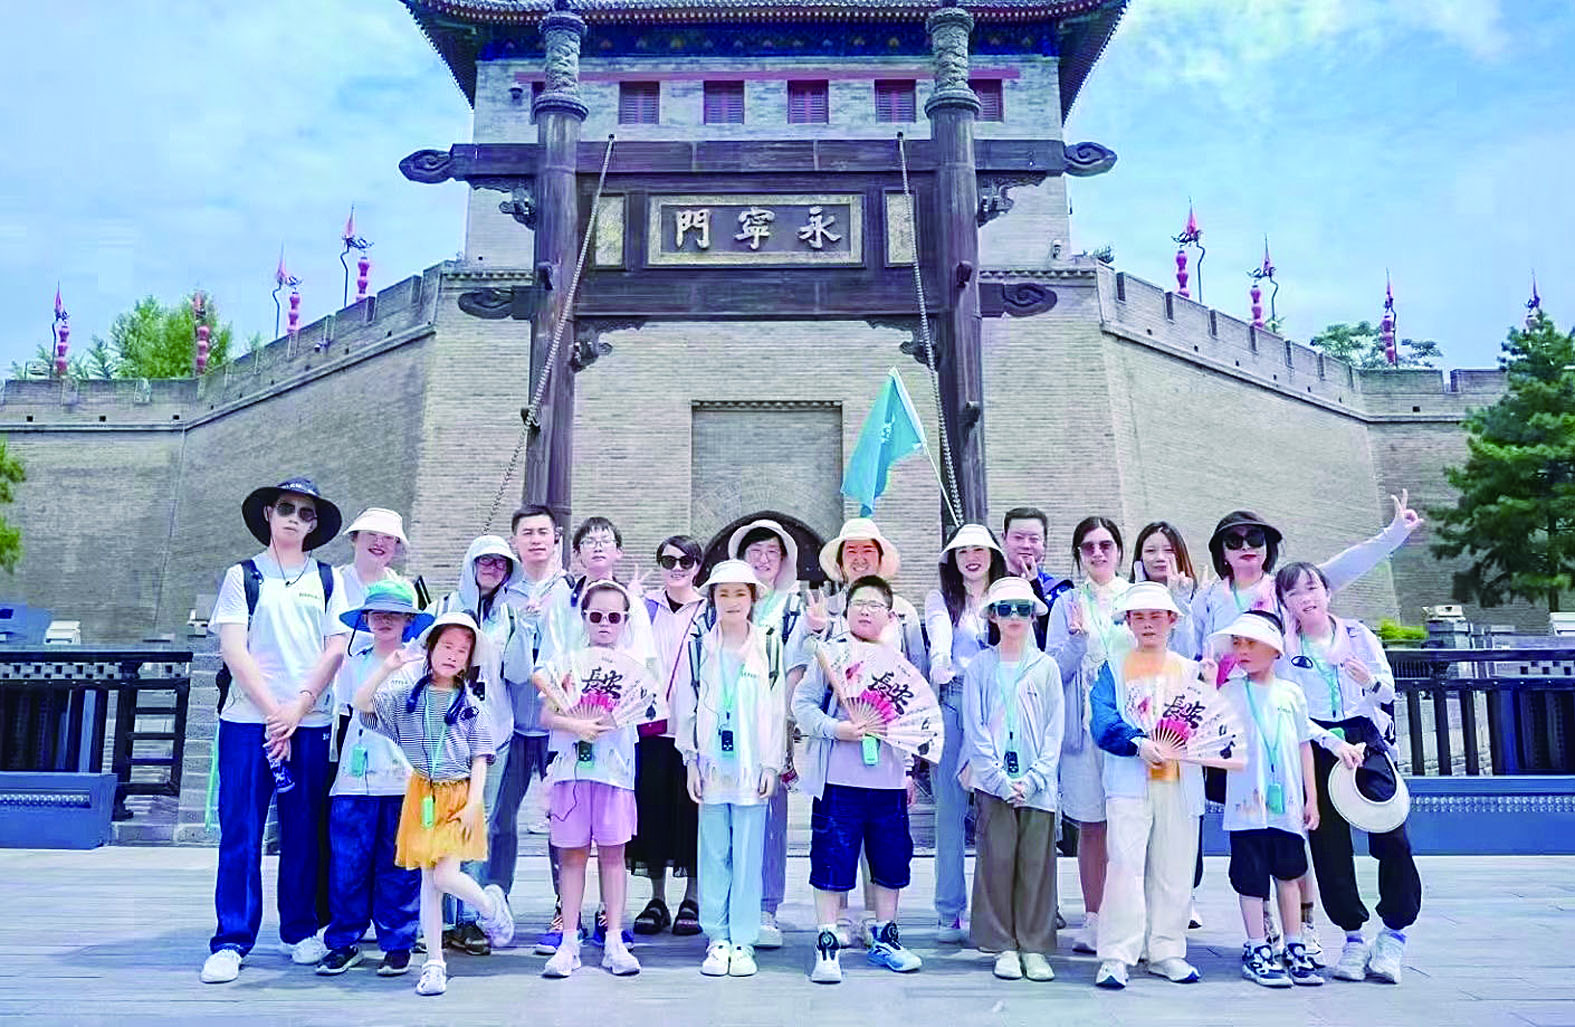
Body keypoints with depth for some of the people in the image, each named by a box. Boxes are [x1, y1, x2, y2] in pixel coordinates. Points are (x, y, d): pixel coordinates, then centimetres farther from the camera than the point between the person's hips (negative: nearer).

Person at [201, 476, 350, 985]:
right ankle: (230, 942, 6)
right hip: (247, 719, -1)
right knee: (240, 834, -1)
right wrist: (273, 711, -8)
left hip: (309, 722, 1)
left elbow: (335, 650, 4)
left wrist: (296, 709, -6)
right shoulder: (242, 576, 7)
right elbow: (234, 649, -1)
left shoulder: (327, 579, 11)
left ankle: (300, 932, 18)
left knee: (303, 832, 6)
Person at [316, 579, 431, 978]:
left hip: (405, 779, -2)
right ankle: (344, 942, 15)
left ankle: (397, 944, 14)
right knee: (348, 862, 1)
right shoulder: (354, 662, 11)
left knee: (399, 864, 3)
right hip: (356, 778, 2)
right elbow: (349, 710, 18)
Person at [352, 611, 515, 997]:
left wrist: (473, 804, -8)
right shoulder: (407, 693, 2)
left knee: (445, 876, -12)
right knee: (428, 882, 4)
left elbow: (480, 758, 0)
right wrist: (387, 667, -20)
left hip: (459, 795, -2)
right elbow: (362, 704, -9)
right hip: (422, 794, 2)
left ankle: (490, 905, 19)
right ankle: (434, 962, 15)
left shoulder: (470, 704, 0)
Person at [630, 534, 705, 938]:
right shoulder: (644, 607, 11)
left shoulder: (710, 611, 6)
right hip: (652, 724, 2)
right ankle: (657, 899, 16)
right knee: (652, 803, 3)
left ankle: (692, 900, 13)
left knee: (692, 805, 1)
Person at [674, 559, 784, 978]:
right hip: (711, 765, 1)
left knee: (748, 857, 2)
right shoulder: (699, 648, 5)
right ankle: (718, 939, 15)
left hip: (752, 766, -1)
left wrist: (771, 764, 0)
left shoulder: (768, 647, 3)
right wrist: (691, 760, 3)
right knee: (713, 855, 6)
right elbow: (687, 705, 8)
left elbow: (776, 708, 3)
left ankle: (743, 942, 11)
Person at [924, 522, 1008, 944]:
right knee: (949, 806, -1)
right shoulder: (940, 599, 11)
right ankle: (949, 912, 6)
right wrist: (941, 668, -26)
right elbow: (940, 644, -7)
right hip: (953, 705, -1)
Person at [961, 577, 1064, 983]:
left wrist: (1032, 778, -8)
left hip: (1038, 784, 1)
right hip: (993, 781, -1)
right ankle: (1004, 948, 12)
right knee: (998, 861, 0)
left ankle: (1034, 947, 14)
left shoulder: (1046, 667, 6)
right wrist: (1002, 780, -9)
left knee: (1037, 863, 2)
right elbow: (975, 730, 0)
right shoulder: (979, 668, 3)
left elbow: (1054, 731, 4)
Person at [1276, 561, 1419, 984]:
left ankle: (1394, 933, 4)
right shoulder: (1284, 650, 7)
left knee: (1391, 836, -13)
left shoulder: (1359, 636, 9)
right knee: (1328, 842, 0)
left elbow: (1388, 691, 7)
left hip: (1367, 739, 0)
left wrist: (1371, 680, -16)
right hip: (1315, 751, 0)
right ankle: (1353, 936, 14)